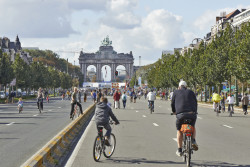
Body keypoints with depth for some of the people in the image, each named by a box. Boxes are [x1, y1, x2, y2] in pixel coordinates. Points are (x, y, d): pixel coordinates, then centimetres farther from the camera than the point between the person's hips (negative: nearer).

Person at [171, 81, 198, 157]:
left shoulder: (176, 92, 16)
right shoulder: (191, 92, 21)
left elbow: (172, 103, 18)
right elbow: (195, 103, 21)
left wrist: (174, 111, 36)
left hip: (181, 114, -2)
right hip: (192, 114, 2)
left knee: (179, 131, 16)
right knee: (193, 127, 29)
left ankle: (179, 150, 11)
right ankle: (193, 141, 4)